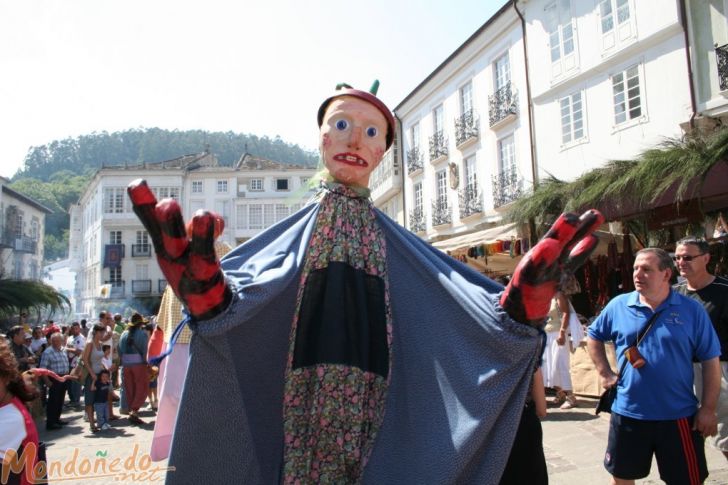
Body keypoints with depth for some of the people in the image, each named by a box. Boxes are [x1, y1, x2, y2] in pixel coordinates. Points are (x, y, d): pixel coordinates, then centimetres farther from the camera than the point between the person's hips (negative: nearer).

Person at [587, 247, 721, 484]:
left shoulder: (692, 309, -6)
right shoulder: (618, 306, -2)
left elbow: (710, 361, -2)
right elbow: (593, 336, 13)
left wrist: (708, 409, -5)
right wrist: (605, 372, 3)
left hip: (678, 415, -1)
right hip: (627, 413, 1)